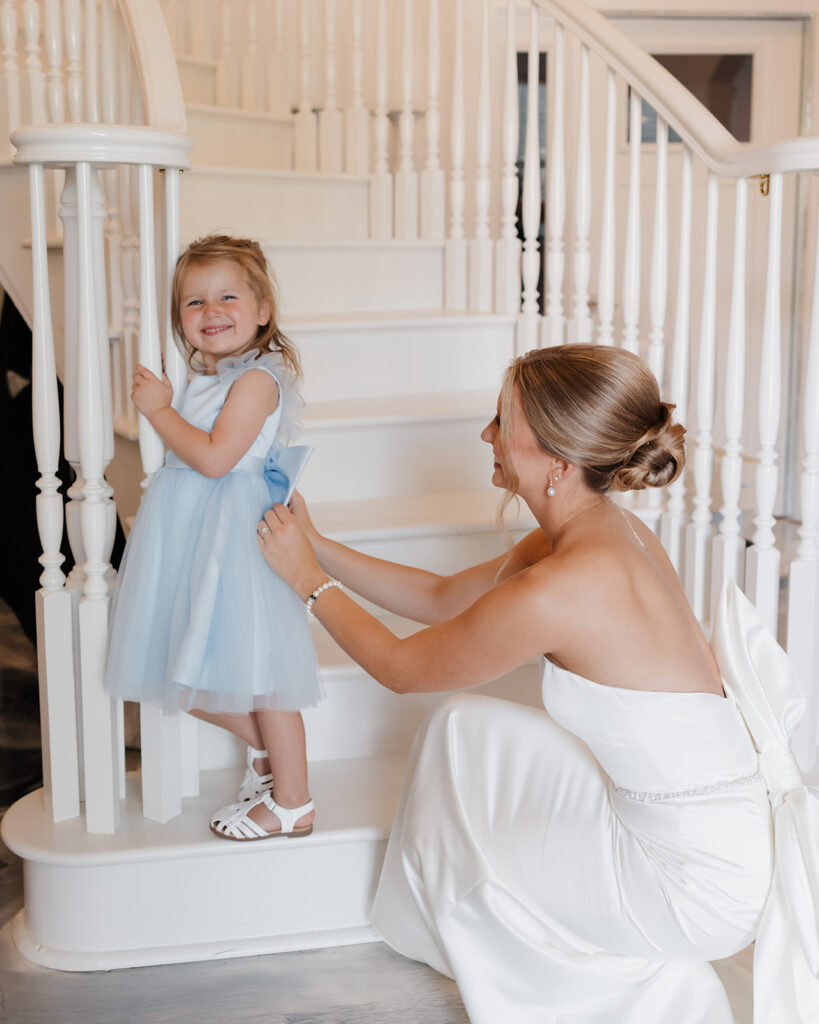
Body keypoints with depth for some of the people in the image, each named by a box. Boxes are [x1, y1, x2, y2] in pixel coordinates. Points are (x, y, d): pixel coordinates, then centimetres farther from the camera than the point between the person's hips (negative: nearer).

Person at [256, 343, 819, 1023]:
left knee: (460, 864, 11)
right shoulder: (604, 531, 0)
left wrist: (308, 578, 3)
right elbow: (440, 599, 14)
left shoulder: (557, 590, -28)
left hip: (700, 881, -8)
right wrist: (318, 547, 13)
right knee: (467, 728, 12)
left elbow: (401, 668, -10)